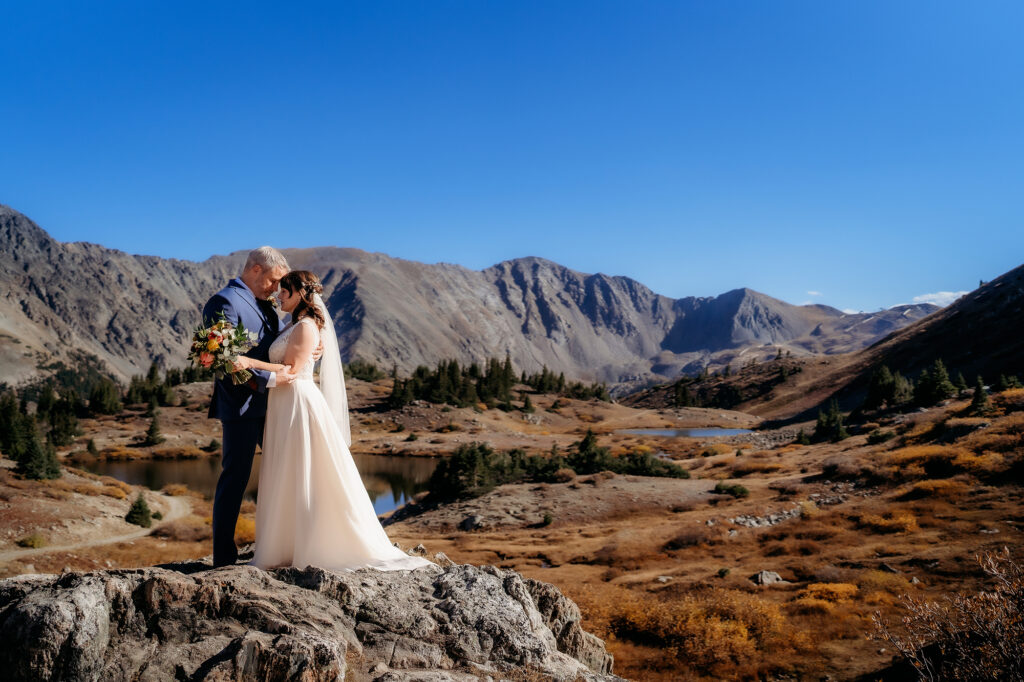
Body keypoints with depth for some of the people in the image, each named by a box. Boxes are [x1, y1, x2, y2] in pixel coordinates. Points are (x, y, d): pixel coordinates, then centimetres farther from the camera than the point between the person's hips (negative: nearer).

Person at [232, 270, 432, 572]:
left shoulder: (306, 326, -12)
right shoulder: (293, 325, 17)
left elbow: (291, 370, -19)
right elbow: (281, 368, 14)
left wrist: (251, 363, -23)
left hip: (299, 405, -10)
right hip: (285, 408, 10)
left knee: (309, 480, -3)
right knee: (287, 483, 12)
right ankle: (287, 549, 20)